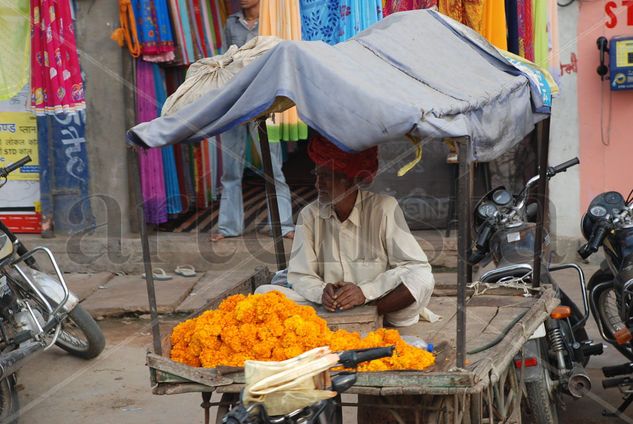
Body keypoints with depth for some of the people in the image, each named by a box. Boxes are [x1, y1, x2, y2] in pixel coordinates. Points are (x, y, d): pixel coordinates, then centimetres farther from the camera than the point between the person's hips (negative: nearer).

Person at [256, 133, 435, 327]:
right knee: (265, 293, -16)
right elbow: (300, 275, 0)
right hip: (327, 307, 2)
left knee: (423, 280, -31)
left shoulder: (384, 209, -8)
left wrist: (364, 292, -25)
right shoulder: (310, 215, 1)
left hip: (380, 303, -2)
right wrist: (322, 292, -24)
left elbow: (418, 267, -13)